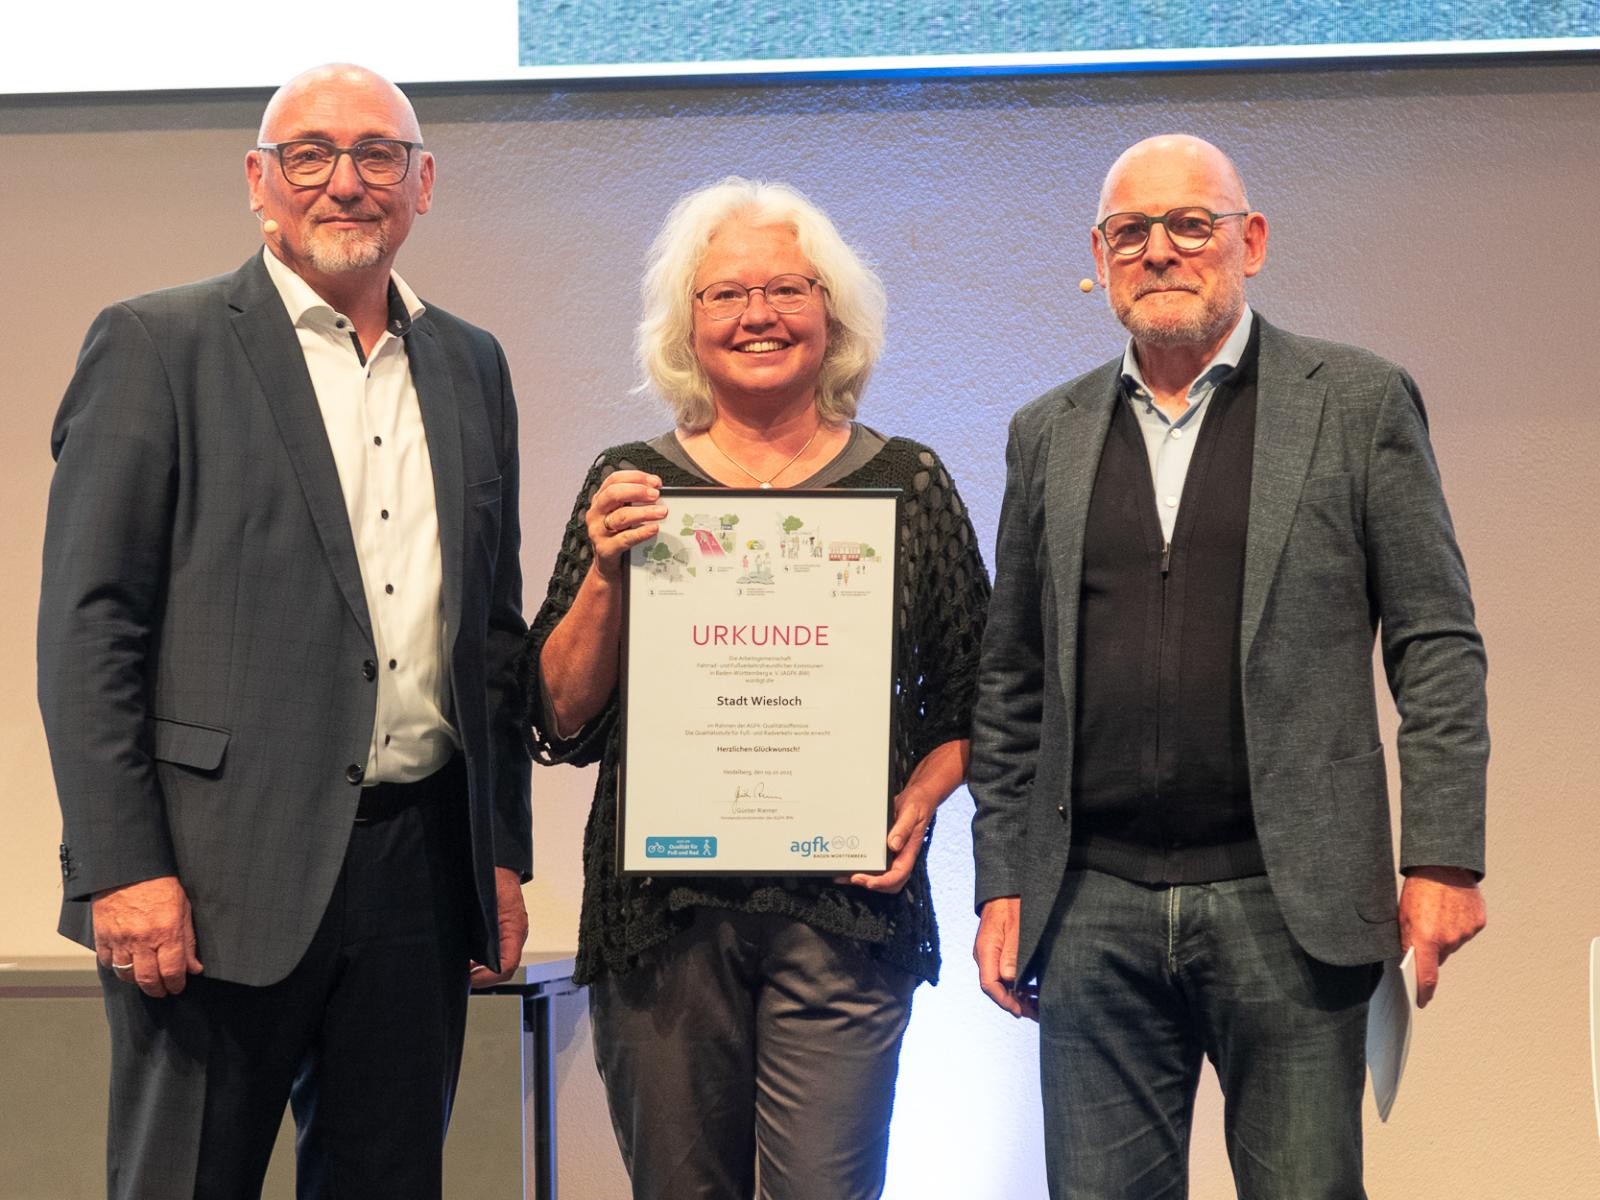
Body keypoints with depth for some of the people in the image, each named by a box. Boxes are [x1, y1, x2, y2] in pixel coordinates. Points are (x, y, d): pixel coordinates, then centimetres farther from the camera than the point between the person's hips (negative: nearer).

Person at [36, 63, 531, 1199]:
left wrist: (505, 852, 13)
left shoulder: (471, 367, 13)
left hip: (421, 871, 5)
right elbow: (87, 625, -7)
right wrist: (122, 870, -13)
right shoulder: (156, 345, -2)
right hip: (224, 871, -4)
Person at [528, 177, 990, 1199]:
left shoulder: (908, 485, 6)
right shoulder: (630, 485, 6)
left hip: (842, 912, 0)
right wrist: (605, 574, -10)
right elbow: (563, 723, 3)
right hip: (661, 912, 1)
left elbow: (973, 699, 13)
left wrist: (921, 799, -5)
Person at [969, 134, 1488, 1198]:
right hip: (1093, 909, 3)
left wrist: (1442, 859, -7)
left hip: (1287, 906, -2)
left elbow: (1440, 647, 1)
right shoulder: (1049, 434, 12)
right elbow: (1013, 681, 14)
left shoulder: (1359, 403, 3)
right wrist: (1003, 884, 9)